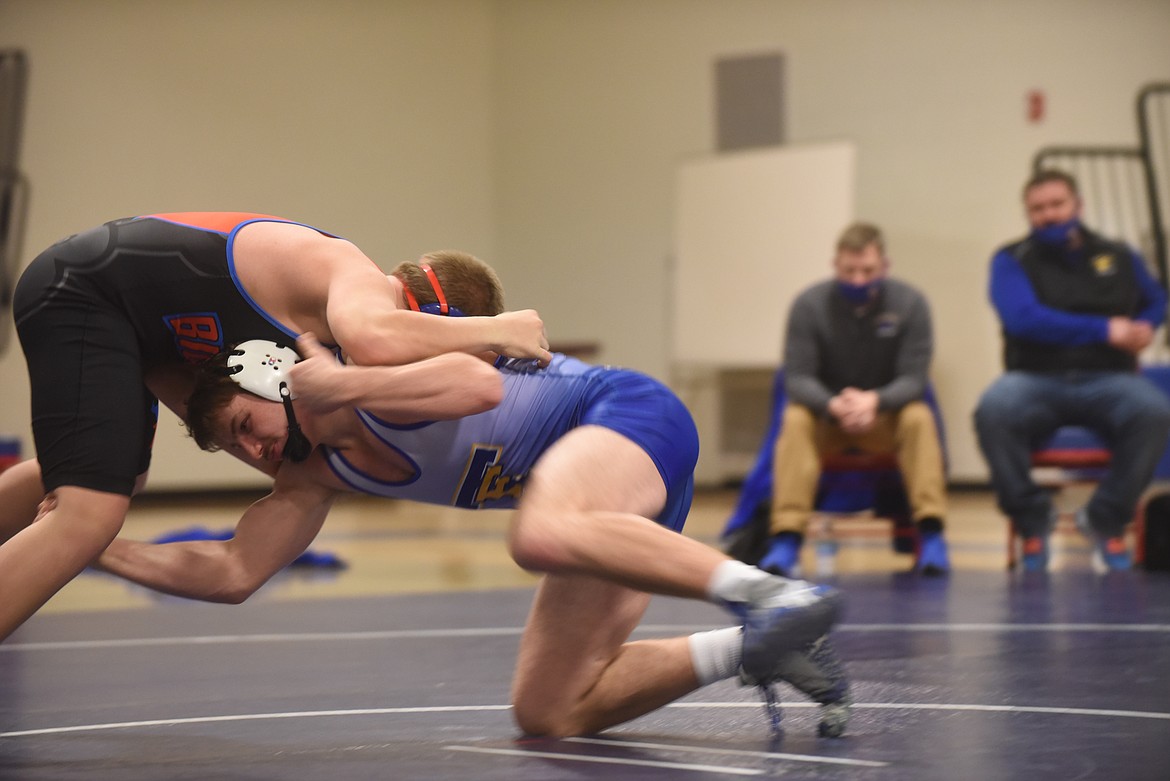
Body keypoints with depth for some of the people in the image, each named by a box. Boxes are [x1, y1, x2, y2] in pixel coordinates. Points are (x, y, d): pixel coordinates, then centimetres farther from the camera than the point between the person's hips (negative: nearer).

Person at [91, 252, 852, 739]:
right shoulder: (317, 472, 15)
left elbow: (481, 385, -26)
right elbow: (232, 573, 13)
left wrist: (347, 385, -26)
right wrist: (101, 547, 7)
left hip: (631, 412, -9)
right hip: (606, 504, 9)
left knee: (540, 536, -41)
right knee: (547, 712, -1)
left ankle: (773, 592, -41)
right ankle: (757, 649, -3)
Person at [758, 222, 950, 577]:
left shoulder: (909, 303, -12)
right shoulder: (809, 305, -13)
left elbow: (913, 378, -16)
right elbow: (797, 377, -17)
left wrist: (875, 401, -39)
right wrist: (833, 405, -39)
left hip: (886, 415, 0)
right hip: (826, 415, 0)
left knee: (919, 418, -31)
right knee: (795, 419, -31)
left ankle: (931, 534, -31)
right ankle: (786, 538, -37)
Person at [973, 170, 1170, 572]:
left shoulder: (1118, 258, 15)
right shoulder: (1012, 260, 5)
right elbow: (1022, 318, -12)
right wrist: (1105, 331, -14)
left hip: (1107, 382, 2)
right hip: (1035, 381, -2)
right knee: (993, 410, -37)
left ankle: (1106, 518, -10)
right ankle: (1031, 516, -12)